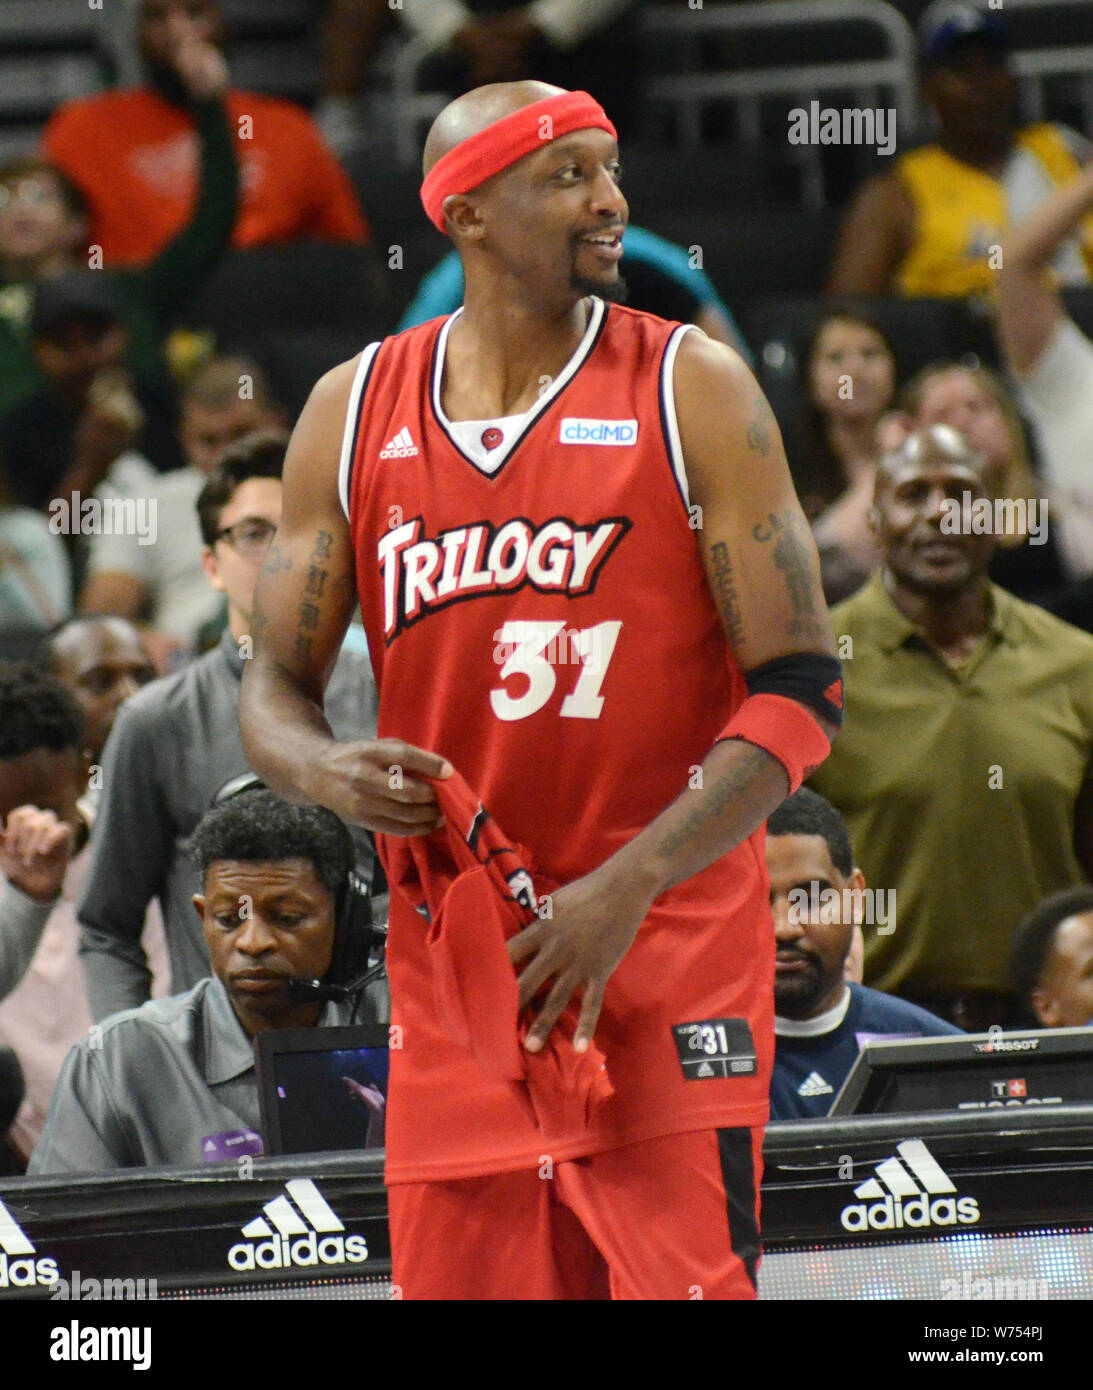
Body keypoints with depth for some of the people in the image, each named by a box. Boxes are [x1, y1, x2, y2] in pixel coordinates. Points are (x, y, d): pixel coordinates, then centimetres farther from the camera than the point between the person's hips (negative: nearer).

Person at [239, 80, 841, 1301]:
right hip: (451, 961, 3)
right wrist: (329, 773, -11)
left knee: (682, 1278, -12)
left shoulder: (693, 392, -1)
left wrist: (624, 889, -17)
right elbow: (272, 690, 14)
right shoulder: (354, 412, 8)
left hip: (668, 958, -3)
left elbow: (799, 691, -5)